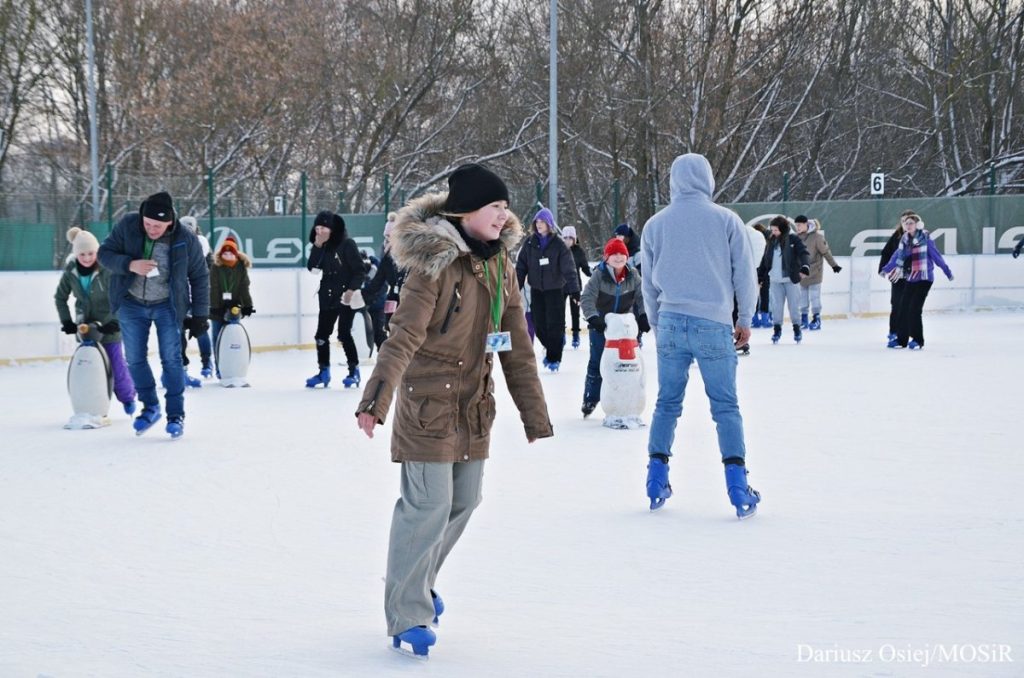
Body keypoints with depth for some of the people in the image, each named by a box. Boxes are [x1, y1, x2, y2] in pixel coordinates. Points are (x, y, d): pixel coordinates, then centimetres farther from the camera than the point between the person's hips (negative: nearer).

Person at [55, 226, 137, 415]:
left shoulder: (107, 269, -20)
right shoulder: (70, 272, -5)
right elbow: (60, 297, 8)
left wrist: (114, 321, -23)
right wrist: (66, 321, 2)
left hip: (108, 324, -4)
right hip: (85, 325, 4)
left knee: (116, 363, 0)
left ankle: (127, 397, 24)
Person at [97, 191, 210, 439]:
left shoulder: (186, 240, -18)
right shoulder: (127, 226, -17)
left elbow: (200, 277, -7)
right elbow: (104, 253, -10)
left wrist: (199, 315, -5)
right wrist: (130, 264, -29)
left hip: (167, 306, -2)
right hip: (131, 304, 2)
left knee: (171, 359, -3)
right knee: (135, 359, 6)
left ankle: (176, 414, 9)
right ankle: (150, 407, 25)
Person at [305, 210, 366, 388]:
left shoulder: (346, 244, -13)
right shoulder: (322, 246, 6)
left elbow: (360, 271, -13)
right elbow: (312, 267, -3)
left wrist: (352, 290, -22)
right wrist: (317, 246, -12)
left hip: (346, 297, -7)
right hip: (327, 297, 7)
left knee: (344, 334, -9)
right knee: (321, 334, 7)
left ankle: (354, 370, 4)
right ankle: (324, 371, 18)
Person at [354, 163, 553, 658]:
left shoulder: (499, 264, 6)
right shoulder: (434, 261, -17)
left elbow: (516, 345, 10)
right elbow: (404, 335, -24)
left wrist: (534, 413, 12)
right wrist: (375, 398, -33)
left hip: (474, 406, 8)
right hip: (429, 403, -8)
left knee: (463, 503, 15)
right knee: (428, 505, -9)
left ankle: (419, 581, 39)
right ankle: (408, 615, 4)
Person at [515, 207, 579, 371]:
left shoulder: (558, 245, -7)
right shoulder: (529, 243, 2)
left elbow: (569, 269, -12)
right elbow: (521, 266, 4)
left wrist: (575, 290, -20)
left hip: (555, 290, -3)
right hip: (536, 290, 3)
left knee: (555, 324, -3)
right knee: (539, 324, 4)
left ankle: (554, 357, 7)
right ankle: (550, 347, 29)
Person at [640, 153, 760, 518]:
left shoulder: (655, 224, 5)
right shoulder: (726, 220, -3)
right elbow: (745, 274, 1)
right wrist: (745, 319, 14)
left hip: (670, 323, 2)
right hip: (714, 325, -2)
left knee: (667, 403, 12)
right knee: (725, 406, 3)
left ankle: (657, 483, 14)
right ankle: (738, 487, -2)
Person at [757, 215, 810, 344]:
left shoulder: (793, 240, -5)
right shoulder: (771, 242, 9)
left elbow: (803, 254, -16)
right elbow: (765, 261, 16)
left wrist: (805, 267, -34)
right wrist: (759, 276, 17)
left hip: (791, 279, -4)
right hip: (775, 280, 4)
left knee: (793, 305, 3)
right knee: (776, 306, 4)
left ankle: (797, 329, 16)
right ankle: (777, 329, 14)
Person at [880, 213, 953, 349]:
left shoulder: (925, 238, -9)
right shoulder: (905, 240, 7)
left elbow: (936, 256, -8)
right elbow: (897, 256, 18)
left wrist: (947, 271, -6)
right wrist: (886, 269, 26)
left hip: (924, 278, -6)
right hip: (911, 279, 6)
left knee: (914, 308, -11)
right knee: (904, 308, 4)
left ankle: (918, 340, 1)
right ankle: (901, 339, 14)